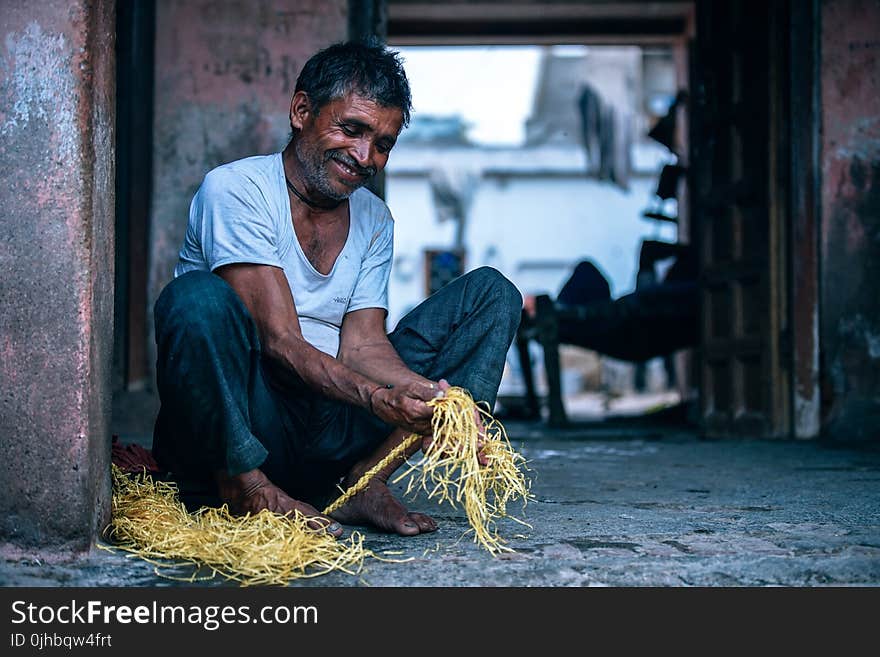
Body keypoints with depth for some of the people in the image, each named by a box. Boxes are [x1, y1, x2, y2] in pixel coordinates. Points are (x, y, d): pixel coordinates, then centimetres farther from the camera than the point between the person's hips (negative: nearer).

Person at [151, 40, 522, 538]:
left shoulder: (374, 220, 12)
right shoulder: (236, 190, -9)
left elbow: (362, 344, 0)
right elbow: (280, 341, -19)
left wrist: (435, 399, -20)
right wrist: (377, 399, -33)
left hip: (334, 432, 6)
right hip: (228, 431, -6)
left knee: (492, 293, 0)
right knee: (197, 296, -35)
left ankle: (361, 481, -13)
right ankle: (245, 487, -15)